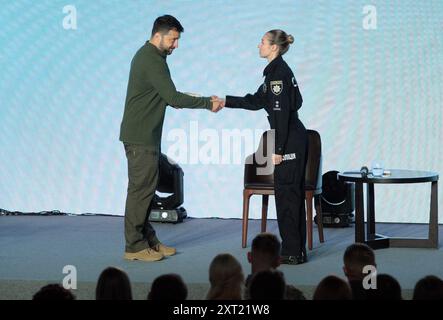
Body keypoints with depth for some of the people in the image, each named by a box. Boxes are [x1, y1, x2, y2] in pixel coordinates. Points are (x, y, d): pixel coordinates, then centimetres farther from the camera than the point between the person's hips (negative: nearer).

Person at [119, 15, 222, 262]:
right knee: (141, 188, -7)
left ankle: (148, 240, 18)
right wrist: (208, 103, -16)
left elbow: (165, 98, 18)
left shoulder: (149, 56, 16)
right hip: (141, 137, -10)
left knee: (146, 187, 12)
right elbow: (172, 97, -22)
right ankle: (135, 246, -3)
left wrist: (204, 101, 9)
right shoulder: (152, 60, -17)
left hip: (144, 135, 10)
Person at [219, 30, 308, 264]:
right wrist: (226, 102, 19)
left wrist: (278, 149, -19)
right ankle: (295, 251, 18)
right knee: (291, 193, 13)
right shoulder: (276, 71, 15)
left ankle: (292, 252, -1)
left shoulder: (278, 73, -15)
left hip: (289, 142, -10)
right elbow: (256, 101, 22)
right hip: (294, 140, 10)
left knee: (286, 193, -5)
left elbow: (281, 113, -20)